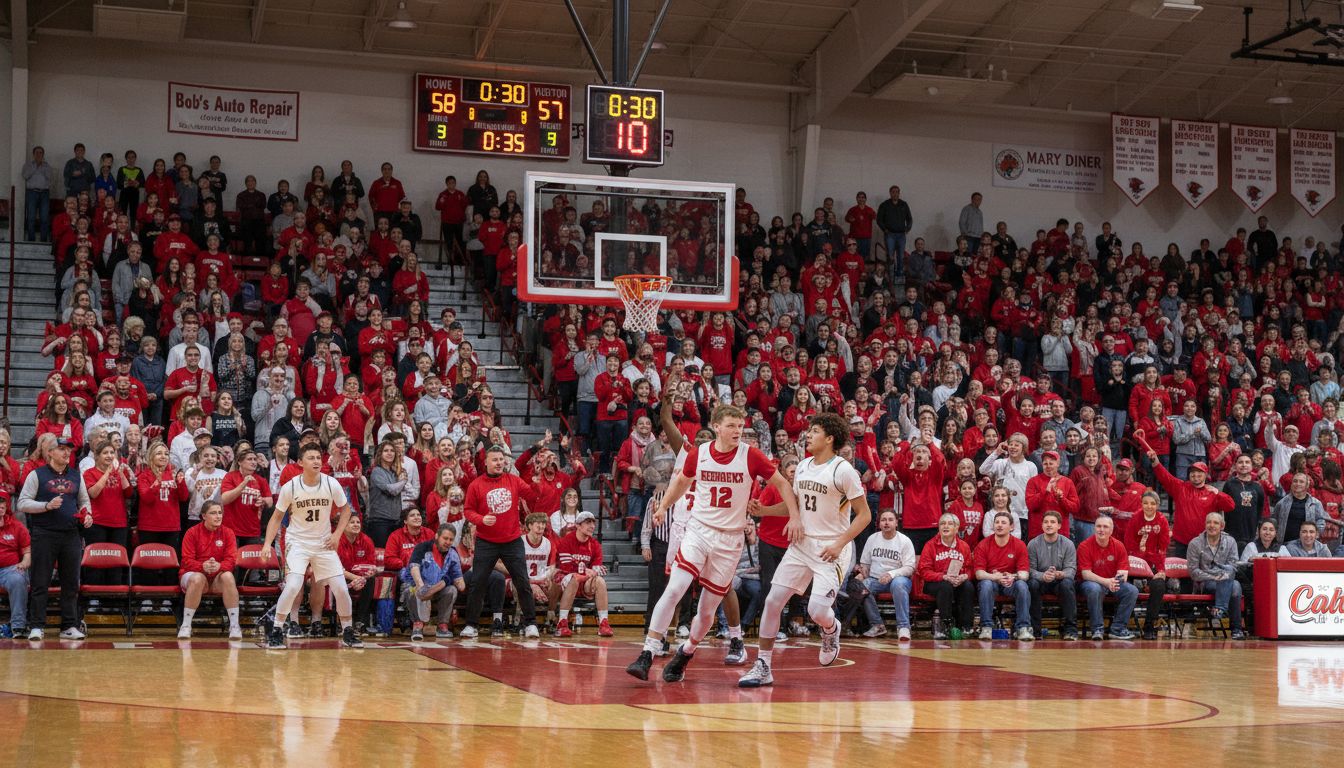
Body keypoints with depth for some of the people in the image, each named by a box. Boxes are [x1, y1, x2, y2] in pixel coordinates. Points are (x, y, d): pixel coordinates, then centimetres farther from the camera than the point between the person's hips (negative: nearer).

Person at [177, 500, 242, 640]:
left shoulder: (227, 533, 0)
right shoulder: (192, 532, -5)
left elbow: (231, 560, -7)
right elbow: (187, 561, -9)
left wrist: (219, 566, -30)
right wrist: (203, 566, -30)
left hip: (218, 577, 2)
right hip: (193, 573, -2)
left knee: (228, 576, -33)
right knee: (197, 579, -38)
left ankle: (234, 625, -28)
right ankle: (186, 626, -26)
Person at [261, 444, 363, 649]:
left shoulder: (331, 484, -9)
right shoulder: (290, 487, -13)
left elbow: (345, 509, 8)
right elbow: (277, 517, -1)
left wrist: (337, 534, -3)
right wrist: (267, 544, -12)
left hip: (324, 543, 2)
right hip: (297, 542, -2)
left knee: (341, 588, -2)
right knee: (293, 586, -23)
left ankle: (348, 632, 17)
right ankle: (276, 631, -7)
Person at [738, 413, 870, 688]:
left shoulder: (843, 470, -13)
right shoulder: (803, 466, 8)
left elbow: (864, 514, -11)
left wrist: (839, 544, -20)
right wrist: (764, 510, 4)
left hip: (831, 549, -6)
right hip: (802, 543, 6)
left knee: (817, 610, -17)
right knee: (772, 601, -3)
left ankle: (831, 630, 21)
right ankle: (763, 666, 6)